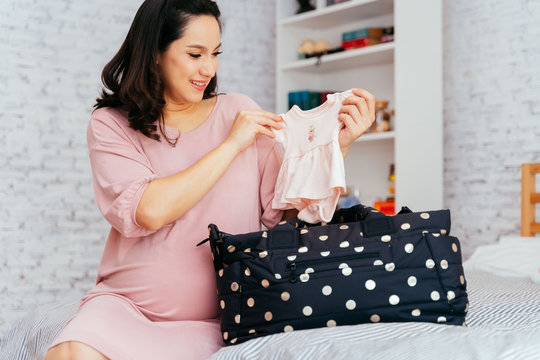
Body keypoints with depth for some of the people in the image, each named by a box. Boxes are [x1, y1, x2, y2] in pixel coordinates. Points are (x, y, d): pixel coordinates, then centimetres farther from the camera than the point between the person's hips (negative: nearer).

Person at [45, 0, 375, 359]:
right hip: (125, 302, -1)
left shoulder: (239, 111, 5)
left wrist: (339, 145, -9)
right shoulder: (111, 125, 1)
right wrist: (231, 145, -12)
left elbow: (287, 214, 2)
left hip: (209, 322, 2)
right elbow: (148, 212, -17)